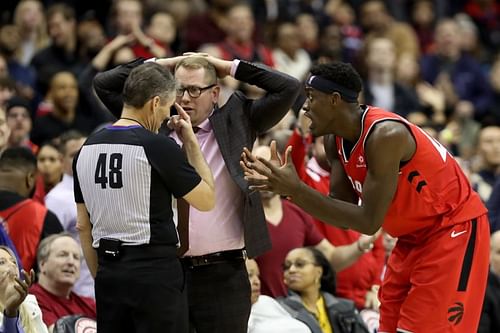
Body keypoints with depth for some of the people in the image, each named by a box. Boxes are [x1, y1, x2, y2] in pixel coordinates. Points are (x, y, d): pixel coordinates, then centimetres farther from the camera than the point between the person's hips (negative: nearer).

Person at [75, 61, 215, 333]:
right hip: (154, 271, -6)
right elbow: (206, 200, -2)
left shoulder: (88, 148, 8)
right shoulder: (158, 147, -12)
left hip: (108, 272, 6)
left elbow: (83, 226, 13)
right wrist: (191, 143, 5)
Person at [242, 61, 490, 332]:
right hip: (413, 236, 9)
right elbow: (343, 207, -1)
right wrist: (283, 187, -14)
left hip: (454, 229, -9)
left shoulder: (384, 135, -28)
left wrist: (296, 189, -30)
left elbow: (369, 222, -28)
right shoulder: (335, 140, -1)